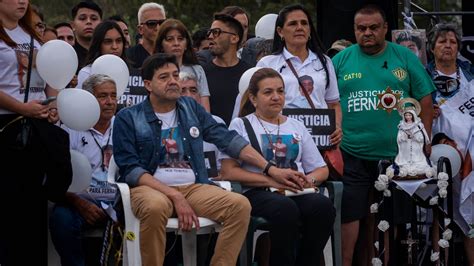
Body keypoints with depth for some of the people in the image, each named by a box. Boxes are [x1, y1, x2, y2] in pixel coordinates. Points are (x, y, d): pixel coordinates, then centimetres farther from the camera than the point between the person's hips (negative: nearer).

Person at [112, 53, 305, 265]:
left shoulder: (191, 108, 15)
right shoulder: (128, 119, 2)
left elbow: (228, 139, 11)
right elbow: (130, 169, -6)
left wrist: (270, 169, 2)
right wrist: (174, 195, -17)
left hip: (193, 187, 4)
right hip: (150, 187, -4)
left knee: (240, 205, -21)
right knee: (156, 207, -39)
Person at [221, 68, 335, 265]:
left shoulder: (297, 127, 25)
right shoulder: (240, 125, 13)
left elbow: (322, 170, 23)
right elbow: (229, 172, -1)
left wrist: (308, 179, -3)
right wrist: (272, 180, -12)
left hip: (298, 193, 4)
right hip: (257, 193, -4)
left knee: (323, 205, -31)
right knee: (286, 208, -38)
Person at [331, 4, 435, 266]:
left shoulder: (405, 57, 4)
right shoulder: (341, 60, 3)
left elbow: (425, 101, 7)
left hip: (396, 156, 1)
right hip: (351, 158, -1)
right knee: (350, 219, -6)